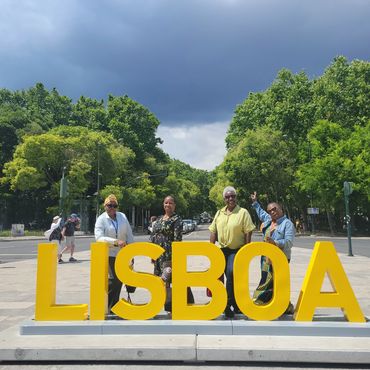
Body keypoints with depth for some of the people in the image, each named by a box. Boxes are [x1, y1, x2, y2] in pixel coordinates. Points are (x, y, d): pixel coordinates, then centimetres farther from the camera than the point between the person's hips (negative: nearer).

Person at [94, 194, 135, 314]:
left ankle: (113, 306, 29)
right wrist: (116, 241, -30)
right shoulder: (101, 219, -6)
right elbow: (99, 237, -20)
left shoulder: (123, 216, 4)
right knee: (113, 279, -13)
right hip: (108, 254, -4)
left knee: (119, 280, 11)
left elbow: (129, 235, 6)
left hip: (122, 254, 4)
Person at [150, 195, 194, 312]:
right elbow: (152, 236, 19)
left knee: (165, 279, -10)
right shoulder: (158, 219, 16)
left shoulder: (176, 219, -4)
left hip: (169, 254, -7)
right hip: (158, 253, 7)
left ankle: (168, 305, 3)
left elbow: (177, 238, -12)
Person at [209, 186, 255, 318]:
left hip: (237, 250, -5)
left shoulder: (243, 212, -5)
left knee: (231, 272, -21)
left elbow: (248, 233, -8)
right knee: (231, 276, 12)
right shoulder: (219, 213, 9)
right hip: (222, 250, 5)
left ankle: (228, 304, -8)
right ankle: (235, 305, 28)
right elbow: (213, 232, 11)